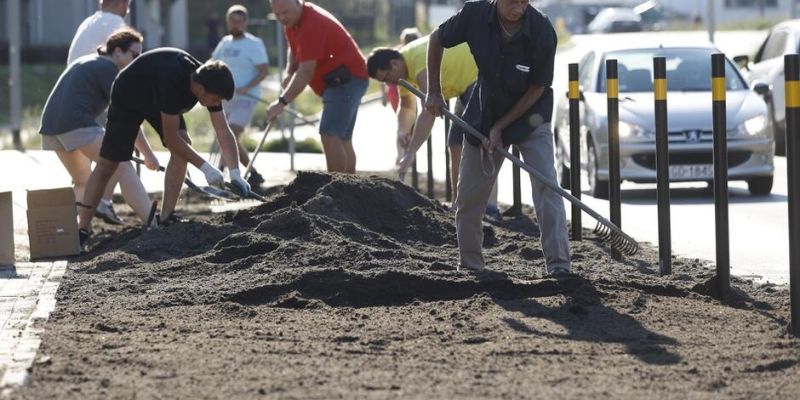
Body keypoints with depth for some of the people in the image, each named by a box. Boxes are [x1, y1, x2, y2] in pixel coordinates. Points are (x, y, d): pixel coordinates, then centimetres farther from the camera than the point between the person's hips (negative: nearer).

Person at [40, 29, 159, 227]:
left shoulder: (85, 62, 28)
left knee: (83, 181, 23)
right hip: (76, 123, -9)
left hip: (50, 124, 9)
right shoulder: (109, 70, 0)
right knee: (123, 167, -13)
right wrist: (148, 154, 0)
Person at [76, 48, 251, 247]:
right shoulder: (173, 81, -44)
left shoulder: (209, 85, -23)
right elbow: (171, 138, -37)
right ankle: (82, 230, -3)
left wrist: (235, 173, -30)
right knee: (108, 164, -9)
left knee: (183, 144, -16)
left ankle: (166, 218, -10)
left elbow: (224, 132, -19)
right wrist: (205, 167, -34)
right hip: (127, 98, -6)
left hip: (158, 101, 6)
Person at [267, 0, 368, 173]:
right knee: (343, 140, 15)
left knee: (330, 137, -21)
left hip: (346, 80, -11)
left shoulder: (311, 25, -25)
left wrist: (282, 102, -32)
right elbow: (294, 50, 25)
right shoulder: (292, 22, 6)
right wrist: (289, 73, 4)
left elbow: (307, 72, -29)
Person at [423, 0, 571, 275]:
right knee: (468, 193, 6)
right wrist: (433, 91, 0)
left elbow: (537, 88, -15)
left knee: (546, 184, -19)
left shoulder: (542, 31, -26)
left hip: (529, 116, -3)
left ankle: (558, 263, -21)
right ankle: (469, 265, 23)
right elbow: (437, 39, -1)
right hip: (485, 113, 3)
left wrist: (501, 127, -15)